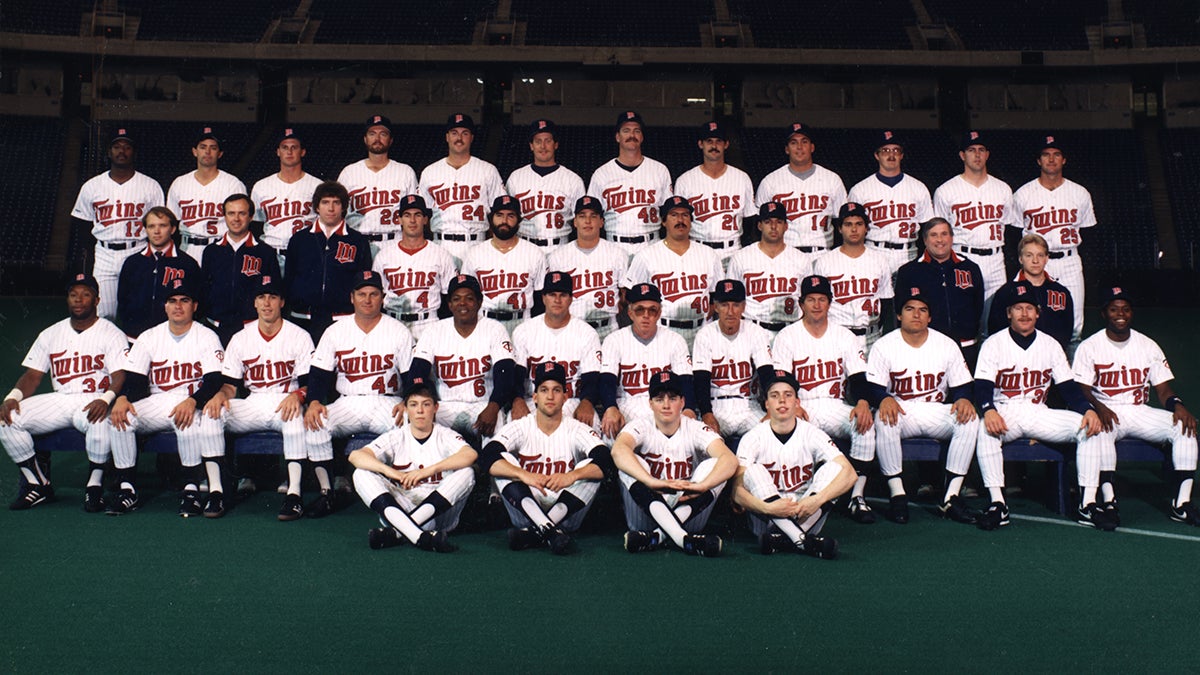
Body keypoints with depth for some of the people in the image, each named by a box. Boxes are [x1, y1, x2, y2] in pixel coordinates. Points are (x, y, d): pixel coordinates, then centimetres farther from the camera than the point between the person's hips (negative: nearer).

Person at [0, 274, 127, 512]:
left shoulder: (111, 334, 2)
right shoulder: (50, 334, 16)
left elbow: (120, 375, -10)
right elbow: (32, 375, 12)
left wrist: (106, 399, -31)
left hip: (93, 402, -5)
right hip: (58, 401, 5)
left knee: (100, 421, -39)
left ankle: (95, 485, -16)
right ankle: (38, 483, -2)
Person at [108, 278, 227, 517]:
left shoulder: (207, 337, 1)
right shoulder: (149, 338, 12)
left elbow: (214, 381, -11)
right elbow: (133, 379, 4)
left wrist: (192, 402, -30)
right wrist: (122, 398, -19)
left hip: (194, 404, -4)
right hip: (156, 404, 4)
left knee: (187, 419, -37)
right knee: (118, 416, -22)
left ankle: (191, 490, -24)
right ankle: (127, 490, -14)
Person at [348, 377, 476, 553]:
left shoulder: (445, 436, 4)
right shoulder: (396, 437, 7)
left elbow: (470, 454, -20)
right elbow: (355, 455, -9)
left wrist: (428, 470, -30)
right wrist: (391, 472, -26)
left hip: (438, 514, -1)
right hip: (400, 509, 1)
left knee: (466, 473, -24)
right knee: (362, 474, -18)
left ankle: (397, 533, -36)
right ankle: (418, 536, -42)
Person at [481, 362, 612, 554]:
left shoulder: (577, 430, -2)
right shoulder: (520, 427, -1)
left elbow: (606, 461, -20)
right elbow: (486, 458, -19)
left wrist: (572, 476, -39)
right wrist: (524, 475, -37)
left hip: (565, 512, 0)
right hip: (526, 511, 0)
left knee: (591, 469, -21)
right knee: (503, 463, -20)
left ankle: (536, 532, -32)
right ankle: (549, 529, -36)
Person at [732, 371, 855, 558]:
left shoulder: (811, 434, -3)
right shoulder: (753, 438, -6)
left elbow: (849, 473, -14)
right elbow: (737, 490, -16)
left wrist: (818, 500, -31)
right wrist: (767, 508, -35)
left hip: (806, 519, 1)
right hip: (766, 520, -1)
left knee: (834, 468, -17)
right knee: (753, 472, -24)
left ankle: (781, 538, -32)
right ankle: (803, 541, -38)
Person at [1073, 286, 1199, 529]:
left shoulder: (1148, 346, 11)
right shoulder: (1089, 347, 1)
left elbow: (1163, 389, 7)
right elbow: (1081, 390, -8)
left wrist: (1178, 405, -15)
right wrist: (1098, 408, -29)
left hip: (1141, 413, 4)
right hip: (1106, 413, -4)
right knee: (1100, 430, -37)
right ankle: (1108, 500, -36)